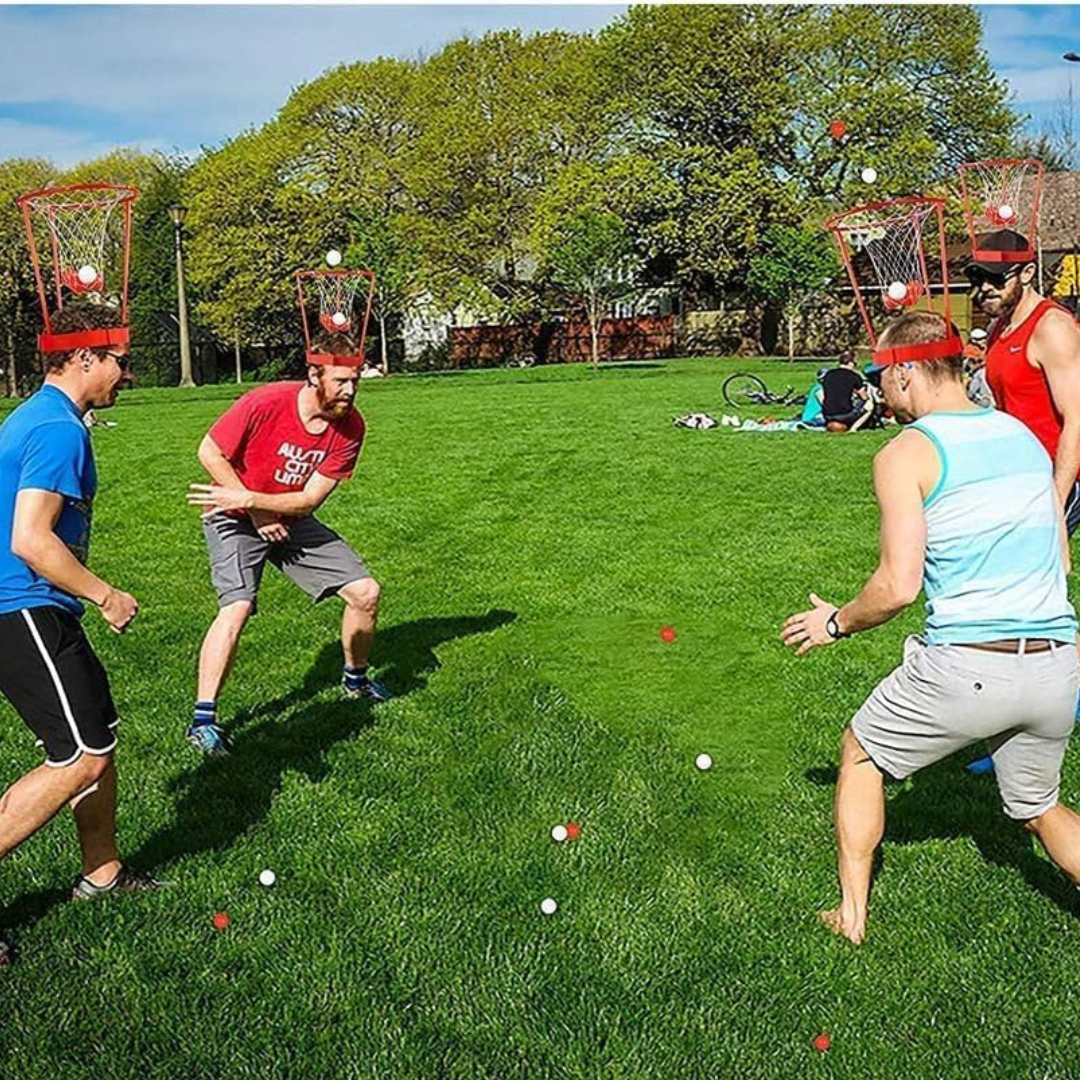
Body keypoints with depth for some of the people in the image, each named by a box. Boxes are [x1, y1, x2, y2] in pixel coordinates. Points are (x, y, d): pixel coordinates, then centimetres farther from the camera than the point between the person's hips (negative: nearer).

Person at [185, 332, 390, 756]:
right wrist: (255, 512, -16)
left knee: (366, 592, -1)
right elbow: (210, 453, -14)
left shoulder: (350, 426, -14)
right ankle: (203, 718, -14)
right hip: (236, 519, -4)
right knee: (237, 607, -25)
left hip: (292, 521, 5)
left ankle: (356, 678, 26)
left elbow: (310, 499, -14)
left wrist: (248, 499, -25)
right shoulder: (266, 403, -25)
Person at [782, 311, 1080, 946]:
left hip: (964, 667, -6)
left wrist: (837, 622, 3)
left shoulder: (907, 453, -7)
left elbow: (899, 586, -14)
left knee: (862, 752, 22)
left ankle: (853, 914, 26)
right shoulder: (1024, 435, 12)